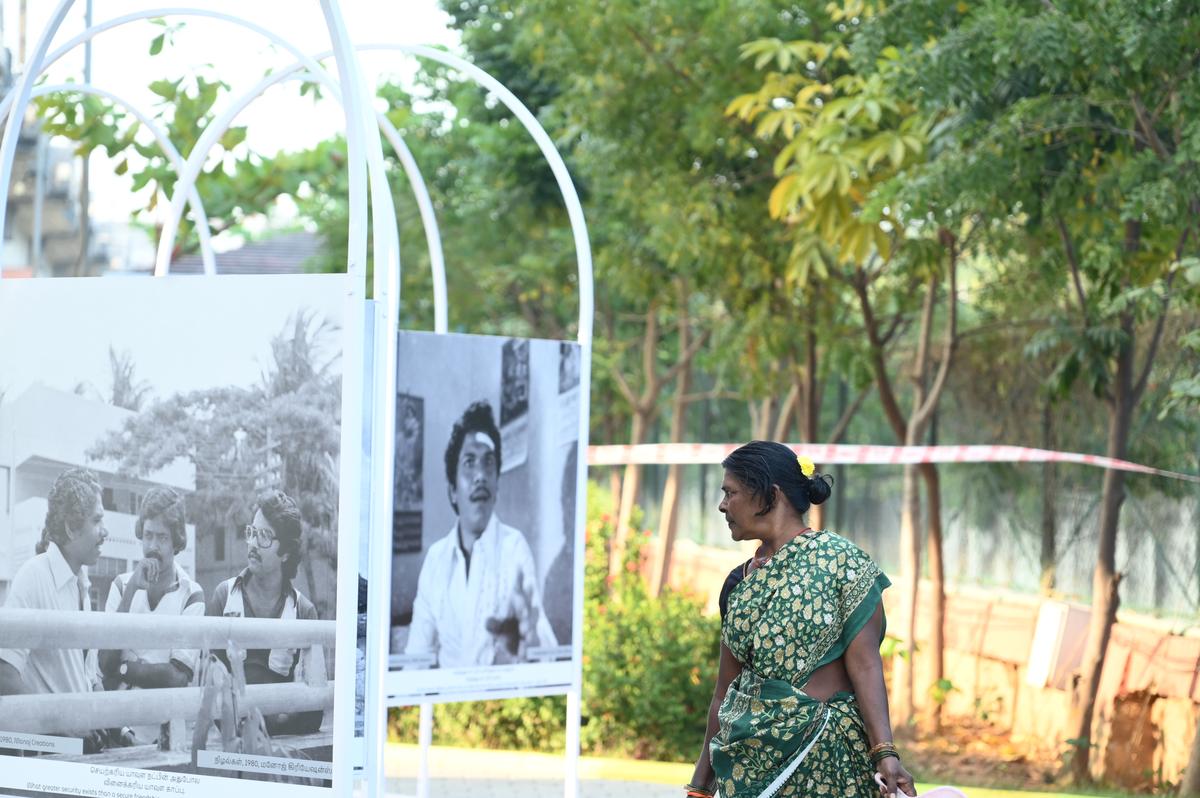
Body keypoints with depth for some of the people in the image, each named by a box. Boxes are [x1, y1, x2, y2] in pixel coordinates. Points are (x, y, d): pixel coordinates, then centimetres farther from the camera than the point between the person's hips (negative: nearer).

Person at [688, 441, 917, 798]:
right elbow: (726, 693, 14)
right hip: (751, 758, 5)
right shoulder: (739, 583, 12)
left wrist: (884, 752, -20)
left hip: (826, 757, -5)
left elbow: (864, 662, -11)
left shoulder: (840, 561, -4)